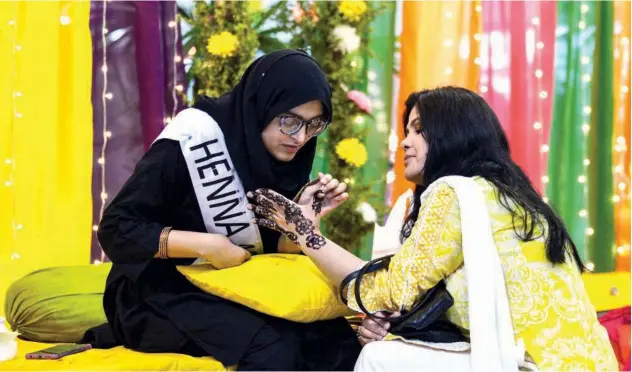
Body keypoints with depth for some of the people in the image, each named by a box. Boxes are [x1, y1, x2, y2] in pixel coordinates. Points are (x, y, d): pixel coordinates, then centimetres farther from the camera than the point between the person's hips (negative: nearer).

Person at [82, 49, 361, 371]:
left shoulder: (280, 157, 1)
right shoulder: (194, 139, -18)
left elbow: (271, 248, 6)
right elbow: (115, 230, -16)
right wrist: (205, 245, -23)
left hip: (233, 292, 6)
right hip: (162, 294, -6)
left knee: (338, 339, -16)